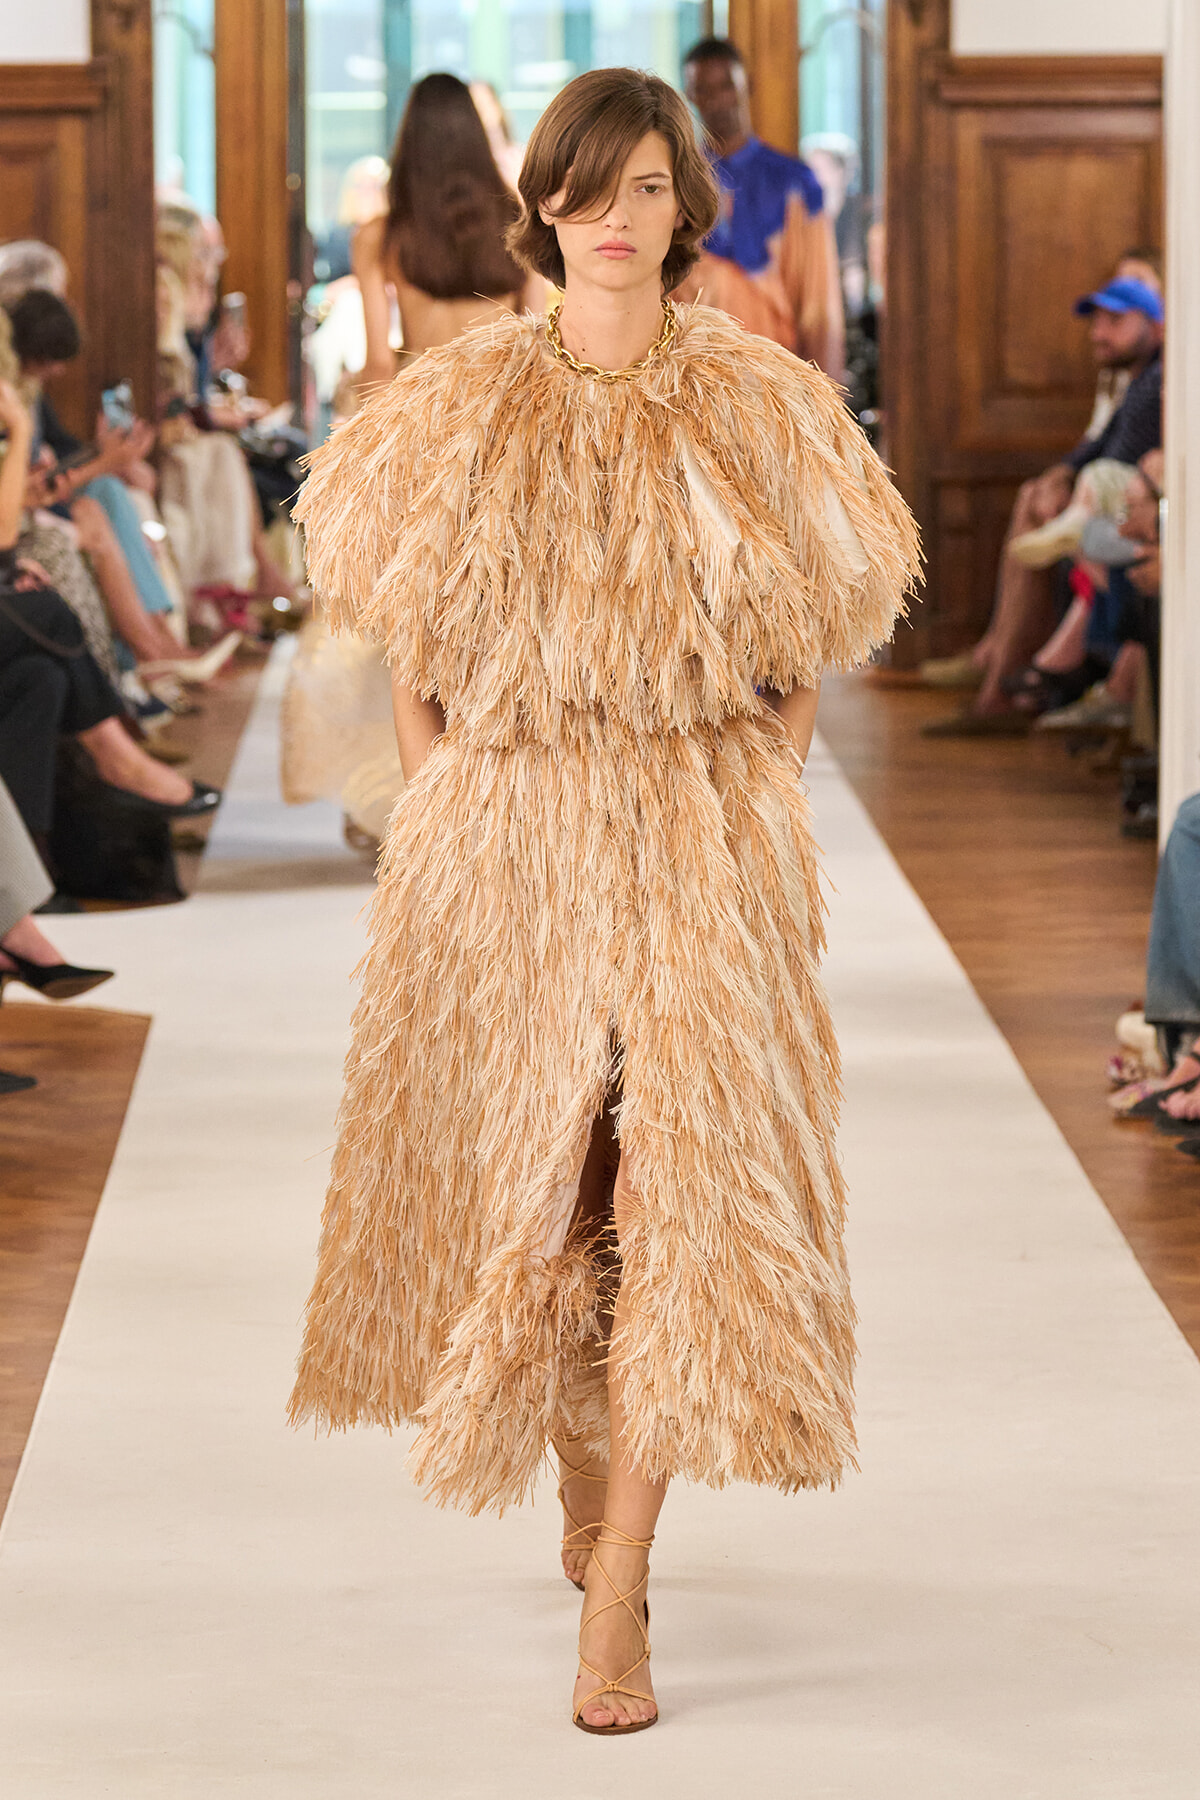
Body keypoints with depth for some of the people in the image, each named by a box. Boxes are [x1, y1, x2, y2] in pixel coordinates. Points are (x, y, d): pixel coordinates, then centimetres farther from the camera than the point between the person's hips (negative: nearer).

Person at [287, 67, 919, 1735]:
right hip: (503, 845, 2)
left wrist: (759, 816, -1)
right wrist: (432, 813, 1)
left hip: (702, 840, -1)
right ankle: (584, 1474, 37)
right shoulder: (463, 405, 4)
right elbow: (411, 641, 9)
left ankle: (615, 1600, -10)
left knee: (675, 1193, -11)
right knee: (524, 1181, 10)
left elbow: (805, 643, 6)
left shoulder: (760, 404, 1)